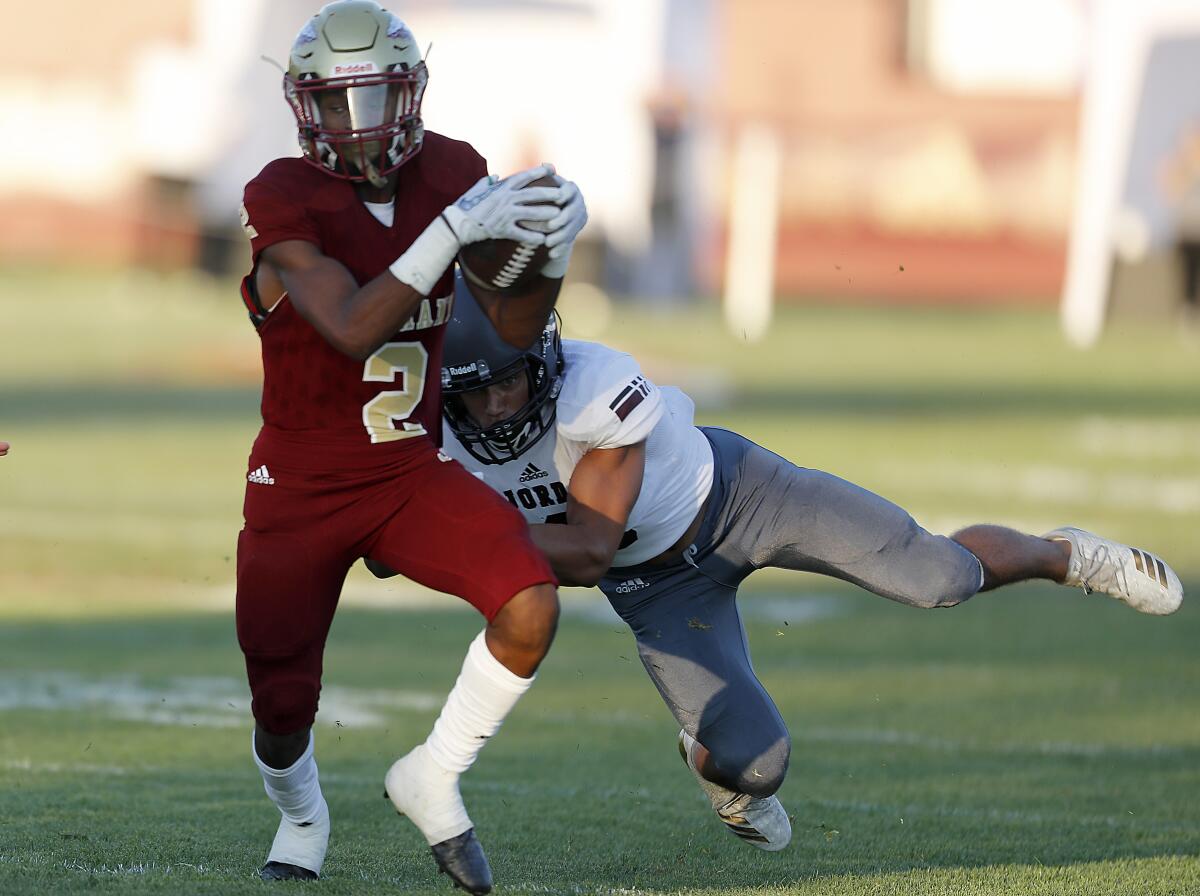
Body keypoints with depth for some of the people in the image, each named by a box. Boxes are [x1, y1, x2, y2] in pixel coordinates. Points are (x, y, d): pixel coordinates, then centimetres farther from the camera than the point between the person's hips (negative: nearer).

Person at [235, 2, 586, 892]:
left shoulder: (451, 174, -4)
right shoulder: (284, 202, -18)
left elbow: (516, 328, 3)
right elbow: (353, 330, -31)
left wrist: (551, 245, -17)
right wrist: (454, 229, -39)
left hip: (413, 473, 3)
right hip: (302, 485, -3)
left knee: (531, 603, -24)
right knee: (283, 711, 2)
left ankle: (432, 779, 1)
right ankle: (300, 816, 40)